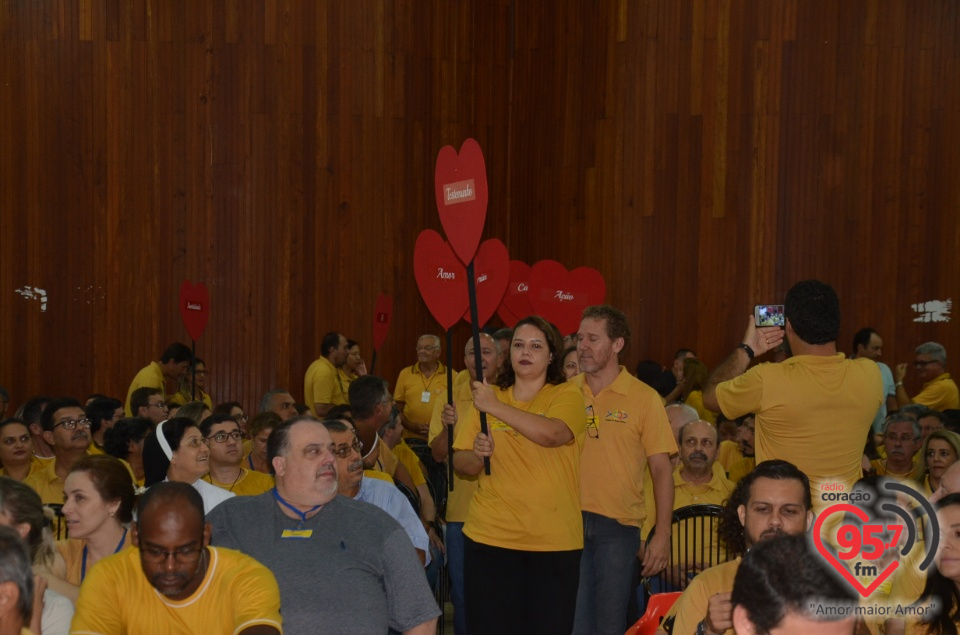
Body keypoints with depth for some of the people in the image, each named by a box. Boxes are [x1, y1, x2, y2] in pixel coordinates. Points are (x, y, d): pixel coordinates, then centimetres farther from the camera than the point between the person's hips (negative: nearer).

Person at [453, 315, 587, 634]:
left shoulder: (567, 396, -1)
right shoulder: (487, 398, 10)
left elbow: (550, 433, -23)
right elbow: (460, 463, 9)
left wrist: (496, 407, -23)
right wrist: (476, 454, -12)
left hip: (555, 540, -2)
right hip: (490, 537, 2)